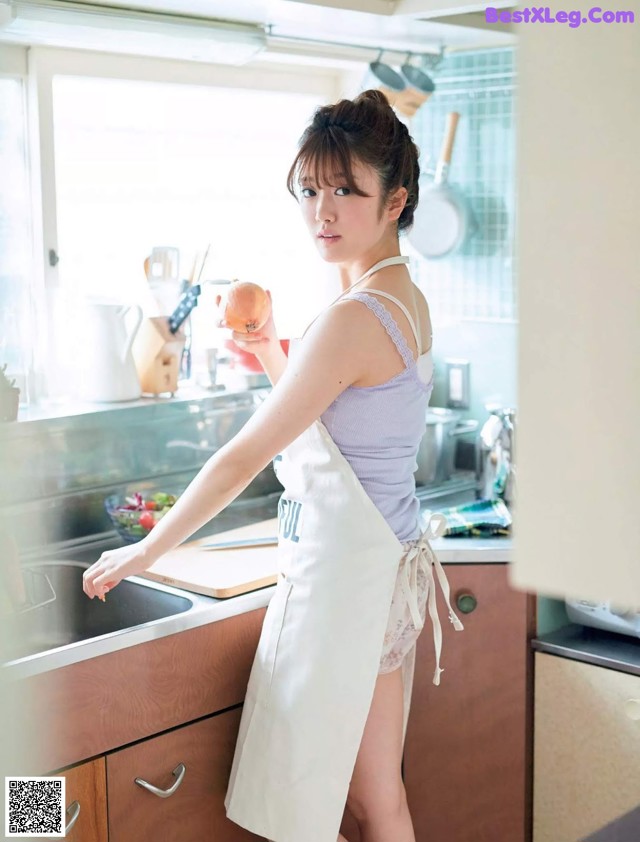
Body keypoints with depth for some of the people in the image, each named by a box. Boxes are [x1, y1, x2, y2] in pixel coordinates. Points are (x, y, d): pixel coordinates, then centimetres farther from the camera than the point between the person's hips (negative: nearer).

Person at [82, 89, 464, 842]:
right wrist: (273, 357, 12)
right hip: (391, 558, 10)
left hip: (345, 570, -10)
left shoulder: (355, 317, -22)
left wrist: (146, 550, -7)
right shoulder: (407, 299, 8)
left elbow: (246, 456, -17)